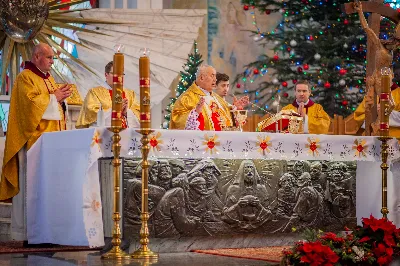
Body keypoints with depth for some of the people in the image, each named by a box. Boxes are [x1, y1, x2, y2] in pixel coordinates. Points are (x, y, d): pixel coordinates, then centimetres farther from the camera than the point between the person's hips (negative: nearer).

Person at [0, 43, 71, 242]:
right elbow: (30, 102, -17)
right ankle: (25, 230, -7)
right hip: (33, 139, -8)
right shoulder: (25, 78, -5)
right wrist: (54, 97, -11)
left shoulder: (48, 78, 20)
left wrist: (61, 98, 3)